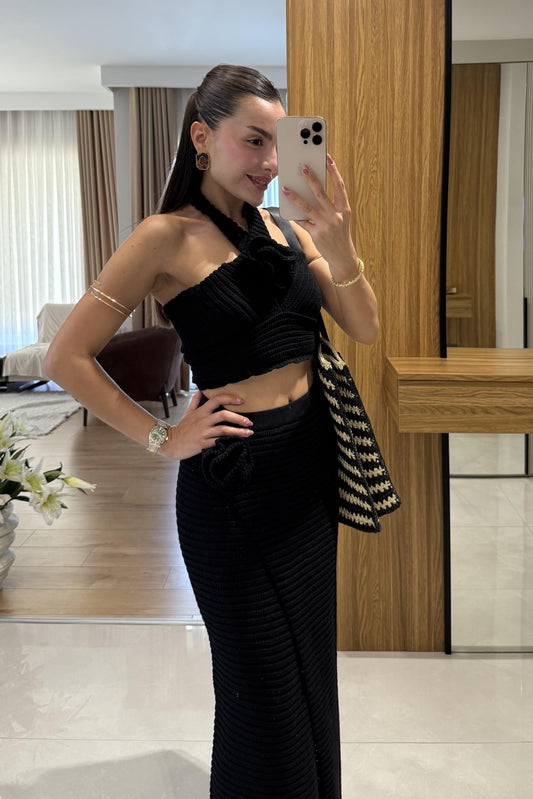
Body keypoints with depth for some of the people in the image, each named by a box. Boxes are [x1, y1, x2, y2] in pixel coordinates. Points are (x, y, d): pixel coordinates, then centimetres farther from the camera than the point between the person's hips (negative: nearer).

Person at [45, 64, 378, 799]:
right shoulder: (169, 237, -11)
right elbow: (66, 359, -12)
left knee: (311, 666, 22)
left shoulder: (284, 225, 4)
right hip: (234, 480, -6)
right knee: (264, 687, 9)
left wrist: (337, 248, -19)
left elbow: (364, 329, -2)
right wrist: (163, 438, -13)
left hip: (311, 464, 6)